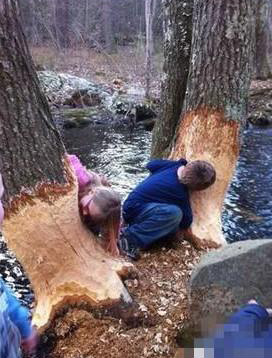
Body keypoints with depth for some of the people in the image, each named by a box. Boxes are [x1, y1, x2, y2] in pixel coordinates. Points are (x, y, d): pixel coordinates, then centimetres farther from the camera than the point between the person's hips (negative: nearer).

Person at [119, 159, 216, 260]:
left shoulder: (172, 165, -2)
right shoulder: (180, 194, -20)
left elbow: (151, 165, 18)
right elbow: (186, 222, -9)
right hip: (135, 209, -9)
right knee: (175, 213, -32)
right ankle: (131, 236, -23)